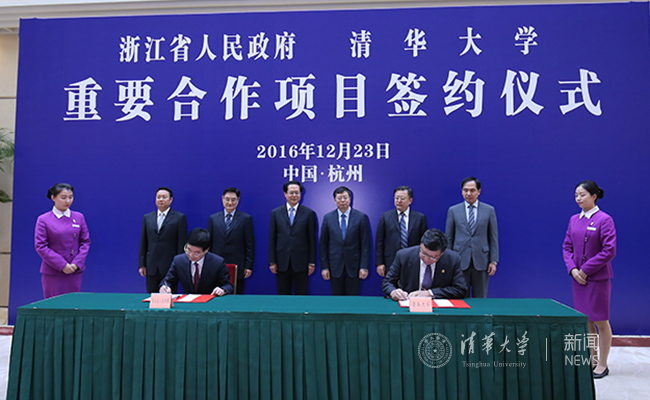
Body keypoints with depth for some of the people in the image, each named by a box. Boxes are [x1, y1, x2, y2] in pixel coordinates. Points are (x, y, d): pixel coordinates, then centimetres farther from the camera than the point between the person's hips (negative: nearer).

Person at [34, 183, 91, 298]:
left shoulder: (79, 217, 6)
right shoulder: (43, 219, -2)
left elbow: (86, 242, 7)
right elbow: (40, 247, -4)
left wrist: (77, 263, -6)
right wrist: (62, 265, -11)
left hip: (75, 271, 2)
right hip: (52, 272, -2)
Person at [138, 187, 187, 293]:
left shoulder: (179, 218, -1)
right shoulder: (147, 218, 12)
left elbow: (182, 244, -3)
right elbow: (143, 243, 12)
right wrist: (142, 264, 7)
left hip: (170, 267, -4)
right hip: (151, 267, 4)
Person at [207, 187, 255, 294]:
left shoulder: (246, 219, 2)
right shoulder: (213, 218, 10)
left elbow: (250, 245, 1)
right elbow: (208, 243, 12)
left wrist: (249, 266, -4)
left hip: (237, 269, -2)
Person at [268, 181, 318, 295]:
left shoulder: (309, 213, 2)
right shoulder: (275, 213, 7)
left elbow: (312, 240, 2)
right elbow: (272, 240, 6)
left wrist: (312, 262, -2)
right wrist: (272, 262, 1)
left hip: (301, 263, -1)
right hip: (282, 263, 2)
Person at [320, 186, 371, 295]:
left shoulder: (361, 217, -1)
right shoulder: (328, 218, 4)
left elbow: (365, 244, -2)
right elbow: (323, 244, 5)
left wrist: (364, 267, -7)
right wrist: (324, 267, 1)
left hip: (354, 267, -1)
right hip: (335, 267, 1)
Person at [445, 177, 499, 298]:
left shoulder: (489, 210, 5)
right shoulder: (453, 210, 5)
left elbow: (494, 237, 5)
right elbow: (448, 238, 7)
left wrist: (494, 261, 0)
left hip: (481, 261, 0)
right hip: (460, 261, 0)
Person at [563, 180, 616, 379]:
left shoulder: (604, 220, -11)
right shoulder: (574, 220, 7)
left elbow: (609, 251, -15)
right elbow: (567, 247, 9)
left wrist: (586, 270, -15)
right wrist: (573, 269, -6)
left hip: (598, 278, -6)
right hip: (578, 278, 6)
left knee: (601, 321, 4)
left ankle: (602, 364, 17)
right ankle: (592, 358, 29)